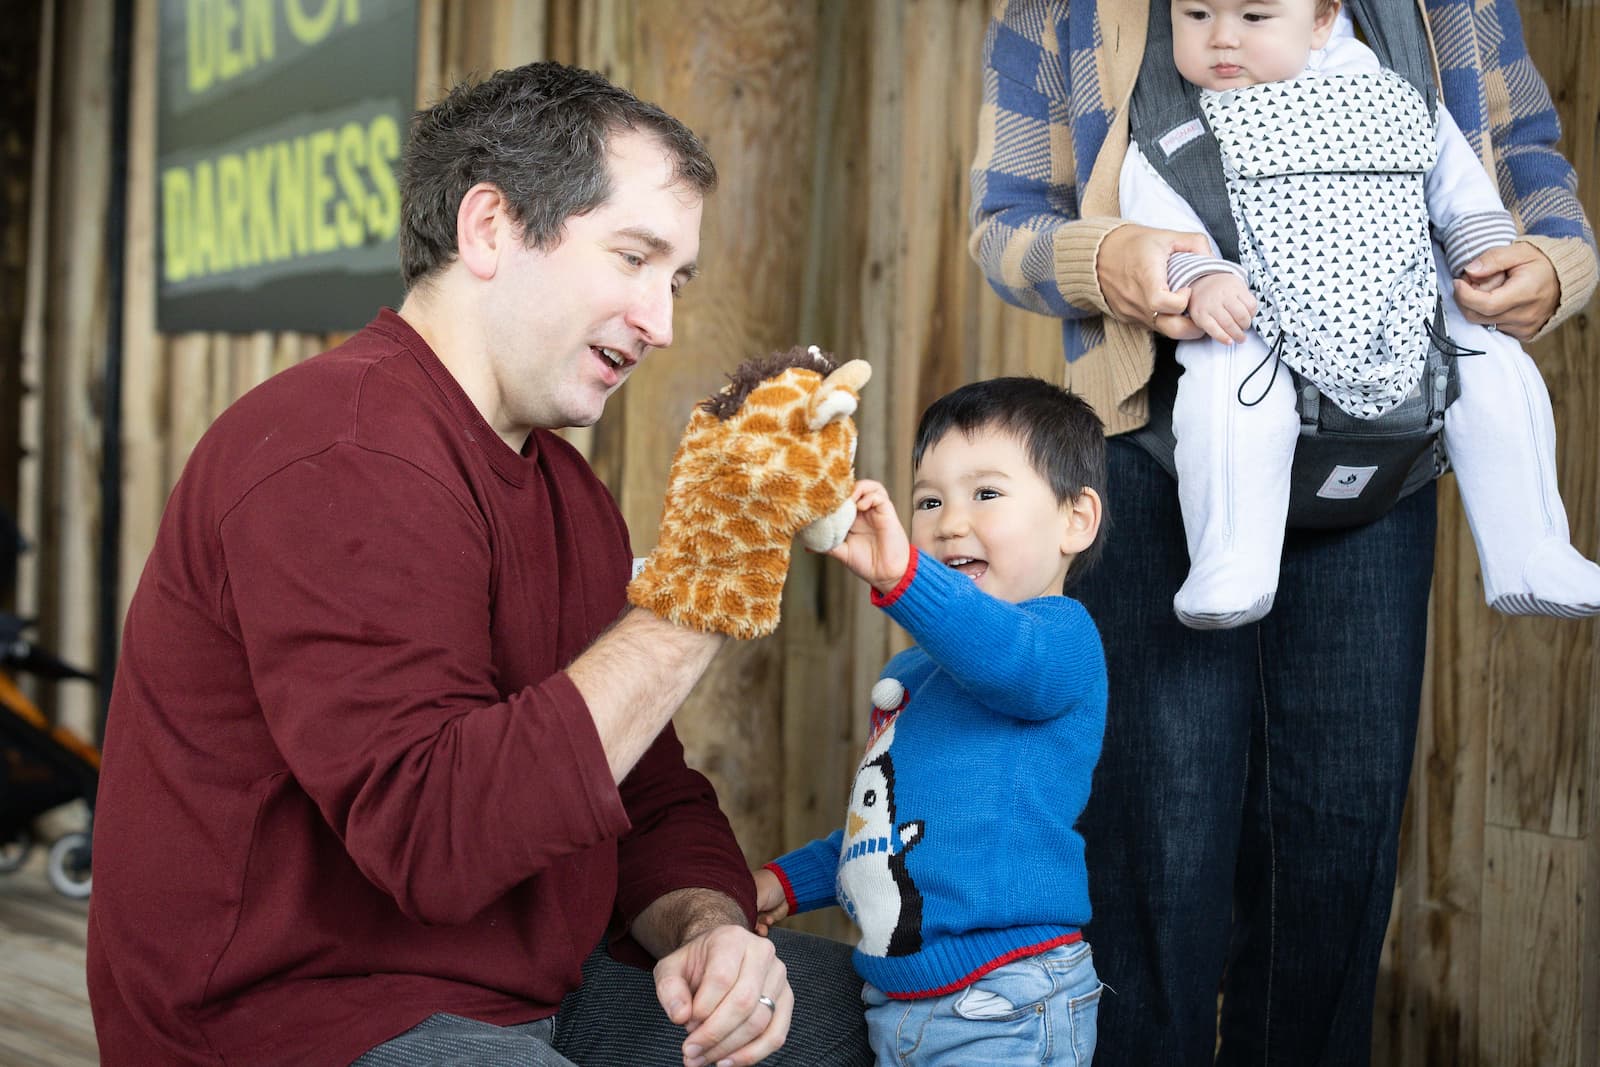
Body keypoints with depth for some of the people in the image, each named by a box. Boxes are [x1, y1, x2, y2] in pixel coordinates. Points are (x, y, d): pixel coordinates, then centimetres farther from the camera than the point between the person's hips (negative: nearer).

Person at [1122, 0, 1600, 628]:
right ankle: (1232, 566, -24)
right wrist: (1199, 277, -26)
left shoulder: (1387, 95, 10)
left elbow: (1458, 185, 16)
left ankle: (1529, 562, 0)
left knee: (1498, 371, -11)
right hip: (1261, 335, -3)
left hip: (1407, 328, 3)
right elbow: (1157, 218, -9)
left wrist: (1488, 255, 2)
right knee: (1224, 387, -32)